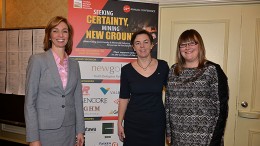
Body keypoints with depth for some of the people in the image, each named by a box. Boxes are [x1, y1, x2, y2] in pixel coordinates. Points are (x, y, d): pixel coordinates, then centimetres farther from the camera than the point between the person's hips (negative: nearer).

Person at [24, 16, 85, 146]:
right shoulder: (37, 60, -7)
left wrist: (80, 130, 7)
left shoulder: (74, 65, 5)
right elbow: (29, 102, -9)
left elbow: (77, 99, 8)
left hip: (69, 130, 4)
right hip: (45, 130, -4)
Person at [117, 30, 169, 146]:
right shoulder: (127, 70, -5)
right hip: (133, 122, 0)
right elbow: (123, 99, 0)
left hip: (157, 121, 1)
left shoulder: (163, 66, -3)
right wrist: (120, 123, 0)